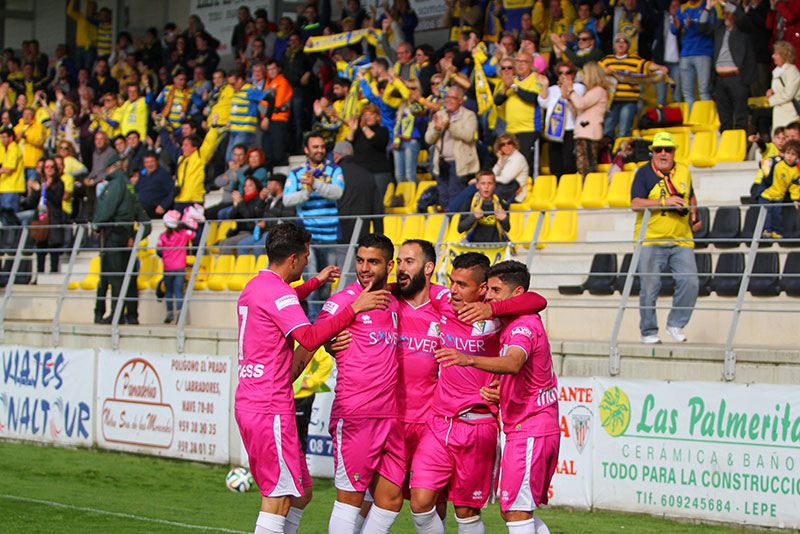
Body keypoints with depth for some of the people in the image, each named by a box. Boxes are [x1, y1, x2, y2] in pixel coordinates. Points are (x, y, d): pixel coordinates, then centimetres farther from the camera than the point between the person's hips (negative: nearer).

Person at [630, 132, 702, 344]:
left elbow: (691, 196, 30)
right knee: (650, 287, -3)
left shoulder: (684, 172, 11)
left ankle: (676, 324, 9)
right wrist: (664, 202, -23)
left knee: (689, 282, -7)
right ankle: (649, 331, 11)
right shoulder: (644, 173, -3)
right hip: (651, 241, -4)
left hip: (681, 240, 4)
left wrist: (694, 214, 11)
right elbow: (636, 203, -15)